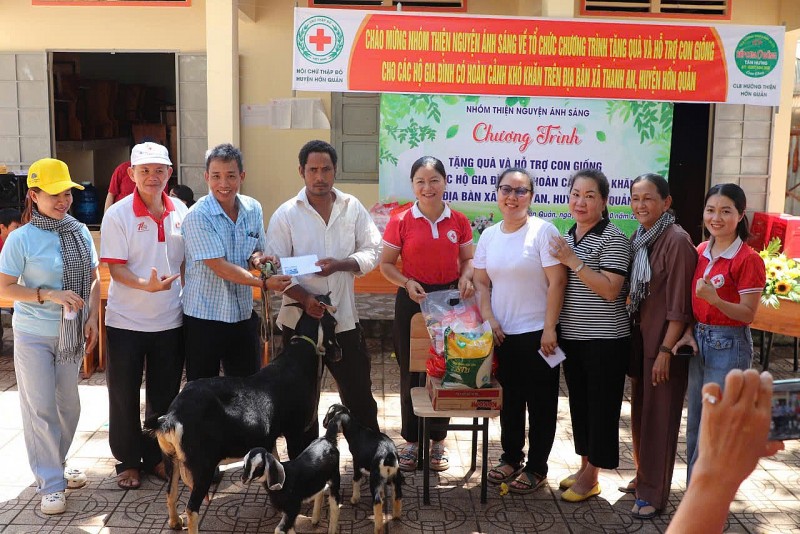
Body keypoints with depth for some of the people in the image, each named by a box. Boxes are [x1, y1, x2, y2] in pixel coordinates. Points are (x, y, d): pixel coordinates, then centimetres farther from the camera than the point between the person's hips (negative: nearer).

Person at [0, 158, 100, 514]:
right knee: (40, 409, 2)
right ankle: (50, 484, 13)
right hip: (33, 337, -5)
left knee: (68, 405, 15)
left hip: (70, 335, 5)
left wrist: (92, 318, -3)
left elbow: (94, 279, 8)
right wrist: (51, 295, -22)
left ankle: (56, 466, 35)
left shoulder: (80, 232, 0)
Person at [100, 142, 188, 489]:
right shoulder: (118, 215, -10)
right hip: (126, 321, -3)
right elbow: (115, 268, -14)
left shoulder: (180, 213, 2)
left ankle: (156, 456, 30)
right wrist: (145, 285, -31)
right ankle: (128, 461, 25)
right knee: (124, 396, 8)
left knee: (164, 395, 13)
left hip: (170, 320, 3)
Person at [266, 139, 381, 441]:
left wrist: (339, 264, -18)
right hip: (300, 319, -1)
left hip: (345, 319, 1)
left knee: (359, 394, 10)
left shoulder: (353, 208, 1)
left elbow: (372, 252, 0)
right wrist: (305, 299, -21)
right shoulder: (286, 214, -4)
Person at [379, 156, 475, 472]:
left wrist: (466, 277, -10)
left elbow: (468, 258, 10)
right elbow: (386, 264, 0)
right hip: (412, 302, -1)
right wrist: (407, 283, -17)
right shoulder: (401, 222, -5)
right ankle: (411, 441, 22)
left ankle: (438, 441, 24)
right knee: (411, 372, 6)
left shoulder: (458, 221, 0)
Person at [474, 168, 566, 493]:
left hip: (537, 333, -5)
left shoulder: (543, 231, -10)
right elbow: (481, 282, 11)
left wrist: (549, 329, -16)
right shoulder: (489, 236, 7)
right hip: (502, 334, 5)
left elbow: (557, 282, -14)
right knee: (509, 399, 17)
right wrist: (489, 319, -3)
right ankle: (511, 458, 33)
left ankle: (536, 468, 21)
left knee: (540, 402, 7)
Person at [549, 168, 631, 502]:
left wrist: (573, 261, -21)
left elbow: (610, 290, -21)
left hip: (605, 340, -7)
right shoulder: (568, 238, 12)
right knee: (578, 403, 15)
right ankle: (585, 466, 29)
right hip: (571, 337, 7)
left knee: (601, 407, 3)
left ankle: (591, 477, 15)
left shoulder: (613, 239, -11)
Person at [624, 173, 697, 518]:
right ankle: (643, 476, 32)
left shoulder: (677, 241, -16)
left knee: (659, 414, 2)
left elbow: (679, 304, -18)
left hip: (664, 340, -7)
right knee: (640, 409, 16)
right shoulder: (638, 237, 8)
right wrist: (633, 335, 11)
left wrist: (666, 350, -19)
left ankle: (653, 493, 13)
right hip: (639, 335, 7)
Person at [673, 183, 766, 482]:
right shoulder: (699, 252, 6)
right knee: (694, 426, 14)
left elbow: (748, 314, -13)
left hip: (729, 345, -7)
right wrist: (689, 333, -2)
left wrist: (715, 300, -29)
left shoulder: (748, 260, -13)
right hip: (698, 341, 7)